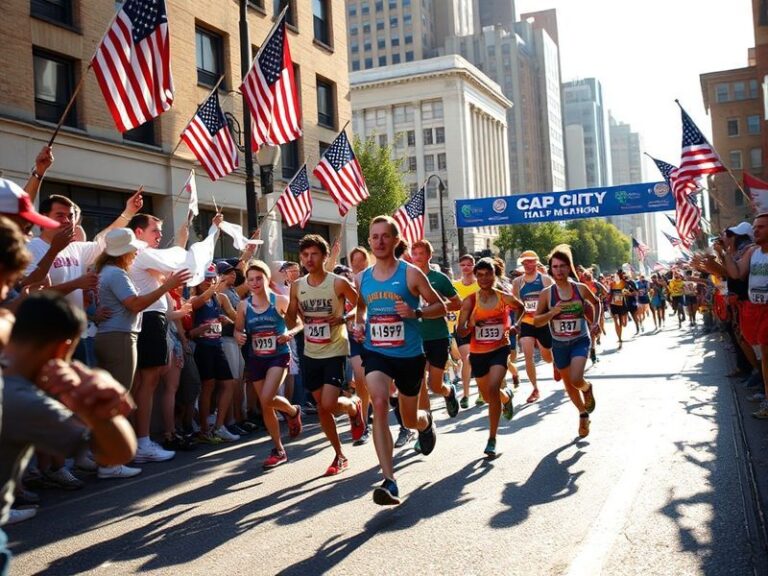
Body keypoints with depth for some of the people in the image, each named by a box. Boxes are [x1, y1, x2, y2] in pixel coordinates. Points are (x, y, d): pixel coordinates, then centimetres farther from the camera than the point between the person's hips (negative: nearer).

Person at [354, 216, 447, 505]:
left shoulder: (411, 273, -8)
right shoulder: (362, 278, 4)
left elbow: (440, 306, -3)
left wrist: (415, 312, -21)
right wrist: (359, 325, 2)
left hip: (409, 354, -2)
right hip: (376, 352, 2)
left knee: (410, 419, 13)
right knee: (379, 403, -26)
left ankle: (426, 422, 55)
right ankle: (389, 481, -25)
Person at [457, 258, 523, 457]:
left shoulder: (505, 298, -8)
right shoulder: (470, 301, -9)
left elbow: (521, 308, 15)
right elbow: (460, 332, -11)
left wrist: (515, 326, 1)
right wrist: (470, 325, -31)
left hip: (500, 350, -2)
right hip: (478, 353, 2)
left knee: (492, 390, -23)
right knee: (487, 396, 17)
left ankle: (492, 439, -11)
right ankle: (507, 396, 56)